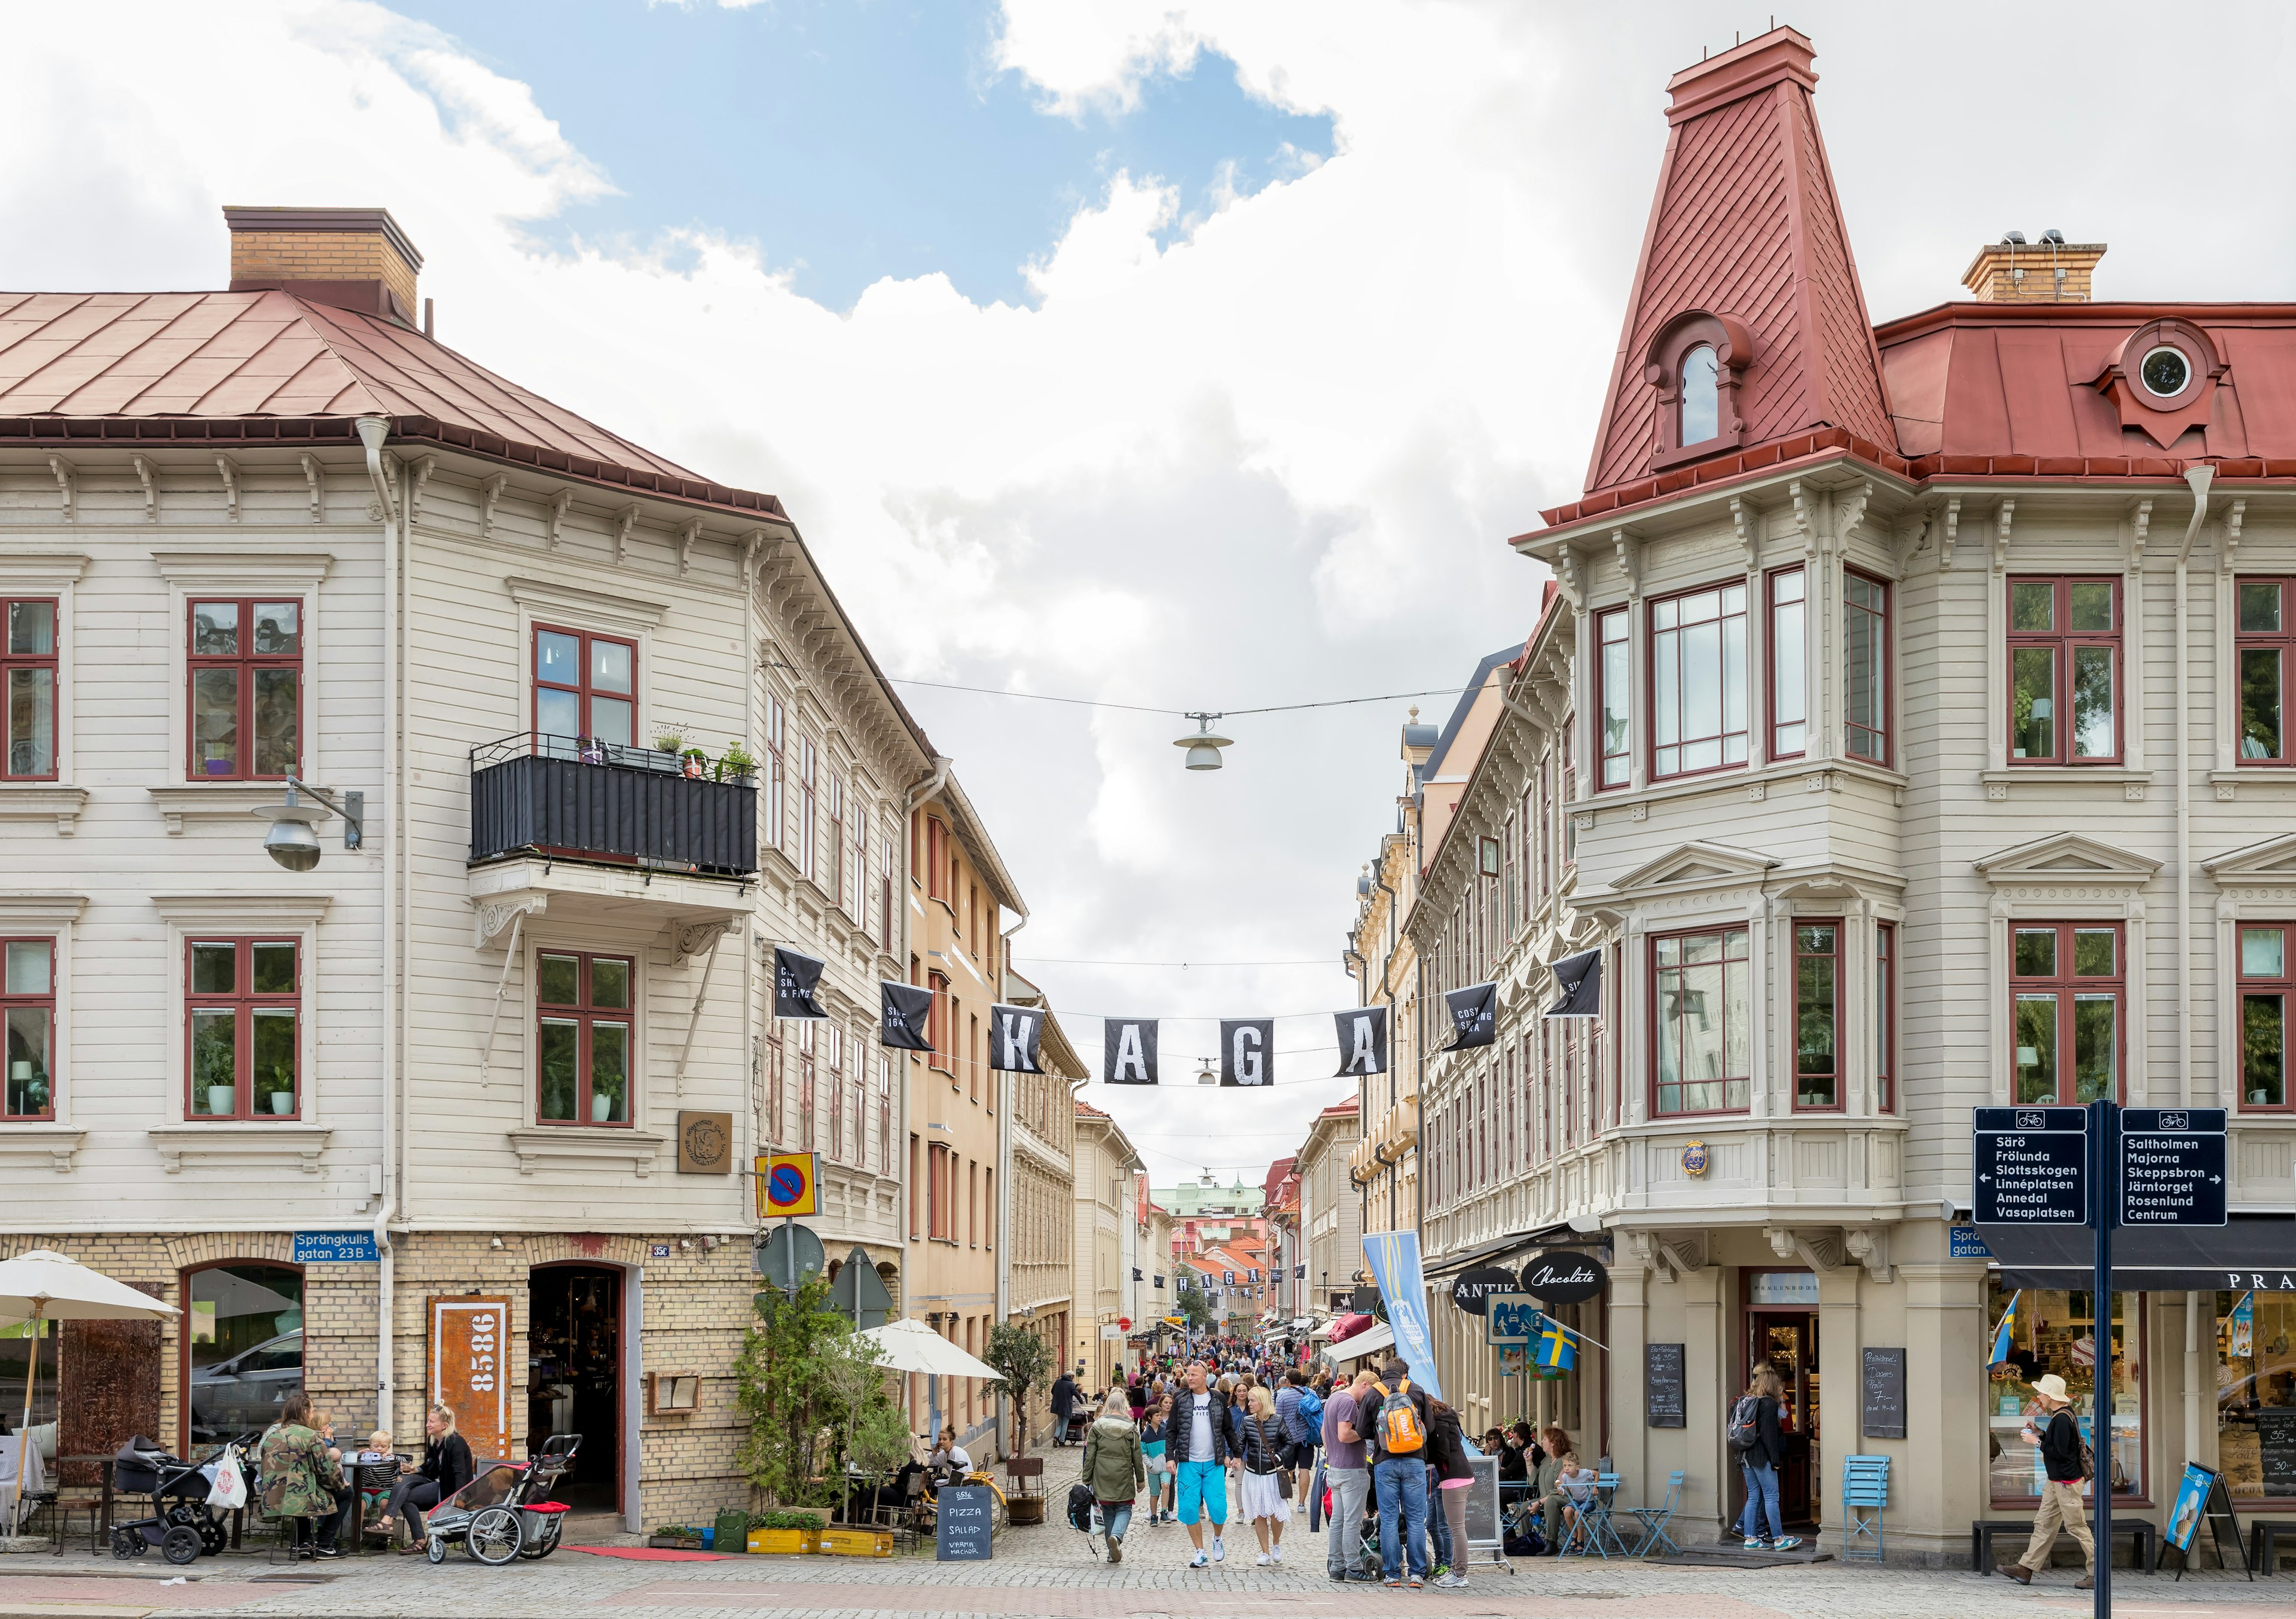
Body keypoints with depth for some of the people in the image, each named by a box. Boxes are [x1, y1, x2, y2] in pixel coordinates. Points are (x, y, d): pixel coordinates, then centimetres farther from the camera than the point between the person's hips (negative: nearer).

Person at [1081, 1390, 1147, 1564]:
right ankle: (1116, 1536, -22)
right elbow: (1137, 1456, 1)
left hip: (1102, 1478, 1)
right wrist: (1141, 1479, 11)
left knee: (1108, 1512, 13)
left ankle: (1113, 1553, 13)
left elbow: (1090, 1455, 0)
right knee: (1124, 1510, 8)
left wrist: (1086, 1479, 6)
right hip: (1123, 1478, -1)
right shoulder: (1131, 1428, -3)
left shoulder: (1097, 1427, -1)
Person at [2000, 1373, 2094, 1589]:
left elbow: (2060, 1452, -24)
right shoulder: (2059, 1415, 11)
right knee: (2043, 1524, 12)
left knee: (2077, 1527, -5)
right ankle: (2025, 1568, 15)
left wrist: (2037, 1442, -15)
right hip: (2056, 1481, 11)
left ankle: (2096, 1574, 2)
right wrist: (2039, 1432, 9)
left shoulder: (2062, 1419, -21)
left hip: (2067, 1482, -11)